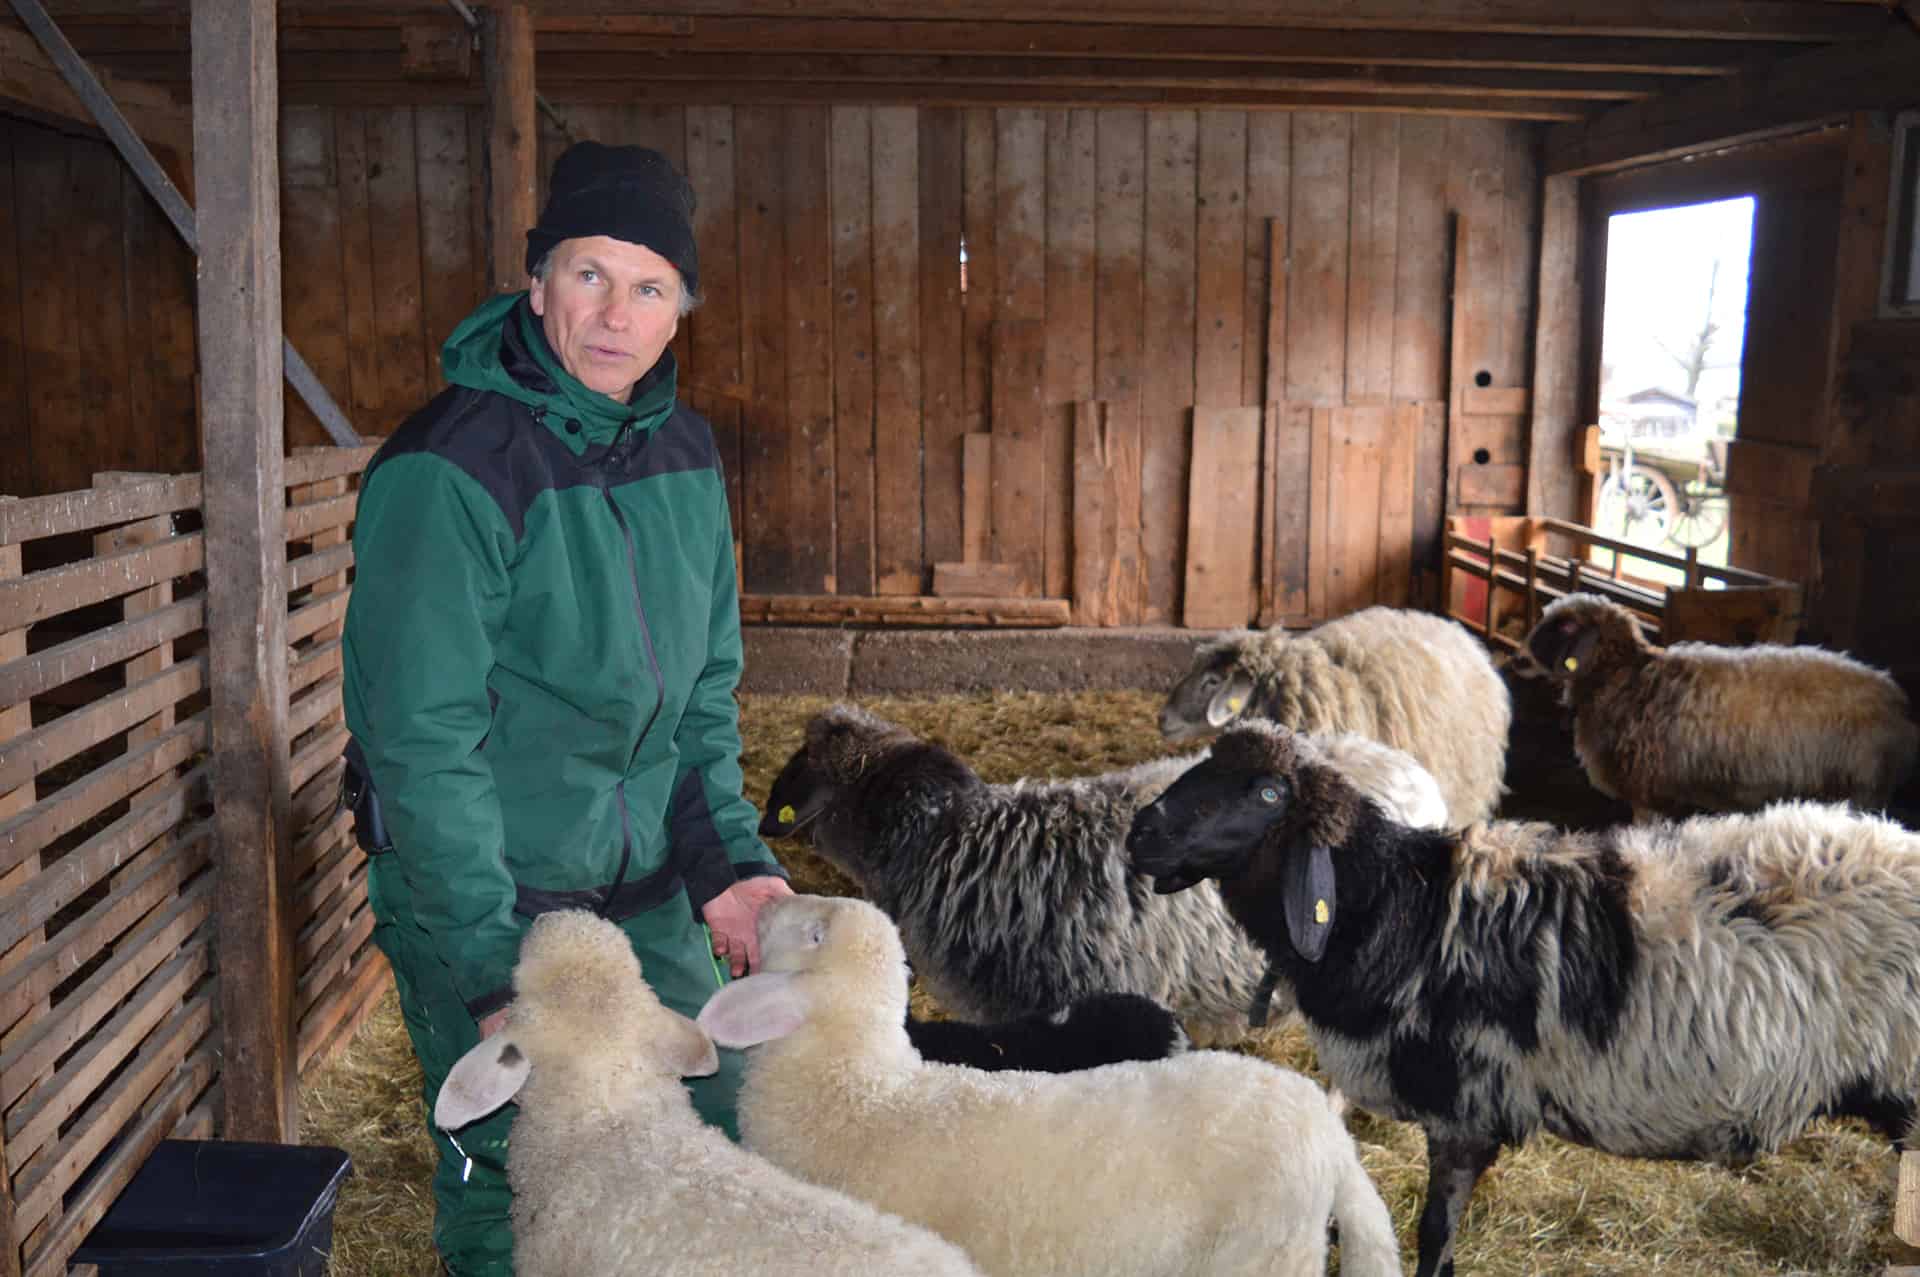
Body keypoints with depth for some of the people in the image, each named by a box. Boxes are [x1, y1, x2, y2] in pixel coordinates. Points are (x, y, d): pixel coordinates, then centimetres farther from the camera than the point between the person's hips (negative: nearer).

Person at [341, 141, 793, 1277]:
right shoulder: (445, 473, -19)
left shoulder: (687, 454, 3)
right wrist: (492, 973, -21)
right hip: (480, 903, -6)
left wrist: (728, 858, -1)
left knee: (730, 1140, 15)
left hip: (649, 895, 6)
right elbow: (424, 746, -20)